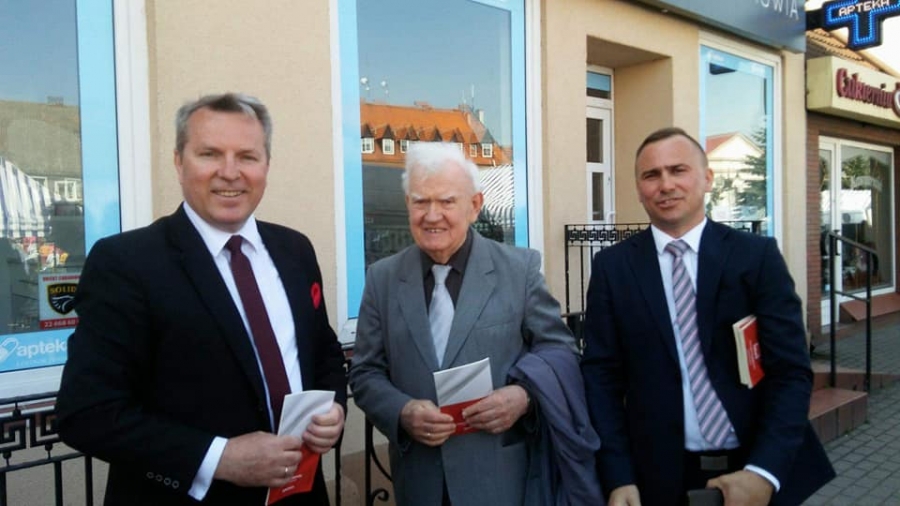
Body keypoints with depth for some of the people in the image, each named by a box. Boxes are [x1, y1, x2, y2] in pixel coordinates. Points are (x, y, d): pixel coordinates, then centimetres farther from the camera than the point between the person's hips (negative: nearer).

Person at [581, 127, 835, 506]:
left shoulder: (758, 256, -4)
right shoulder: (612, 267, -2)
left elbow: (791, 370, -7)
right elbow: (601, 375, -3)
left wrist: (765, 471, -19)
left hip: (754, 468, 0)